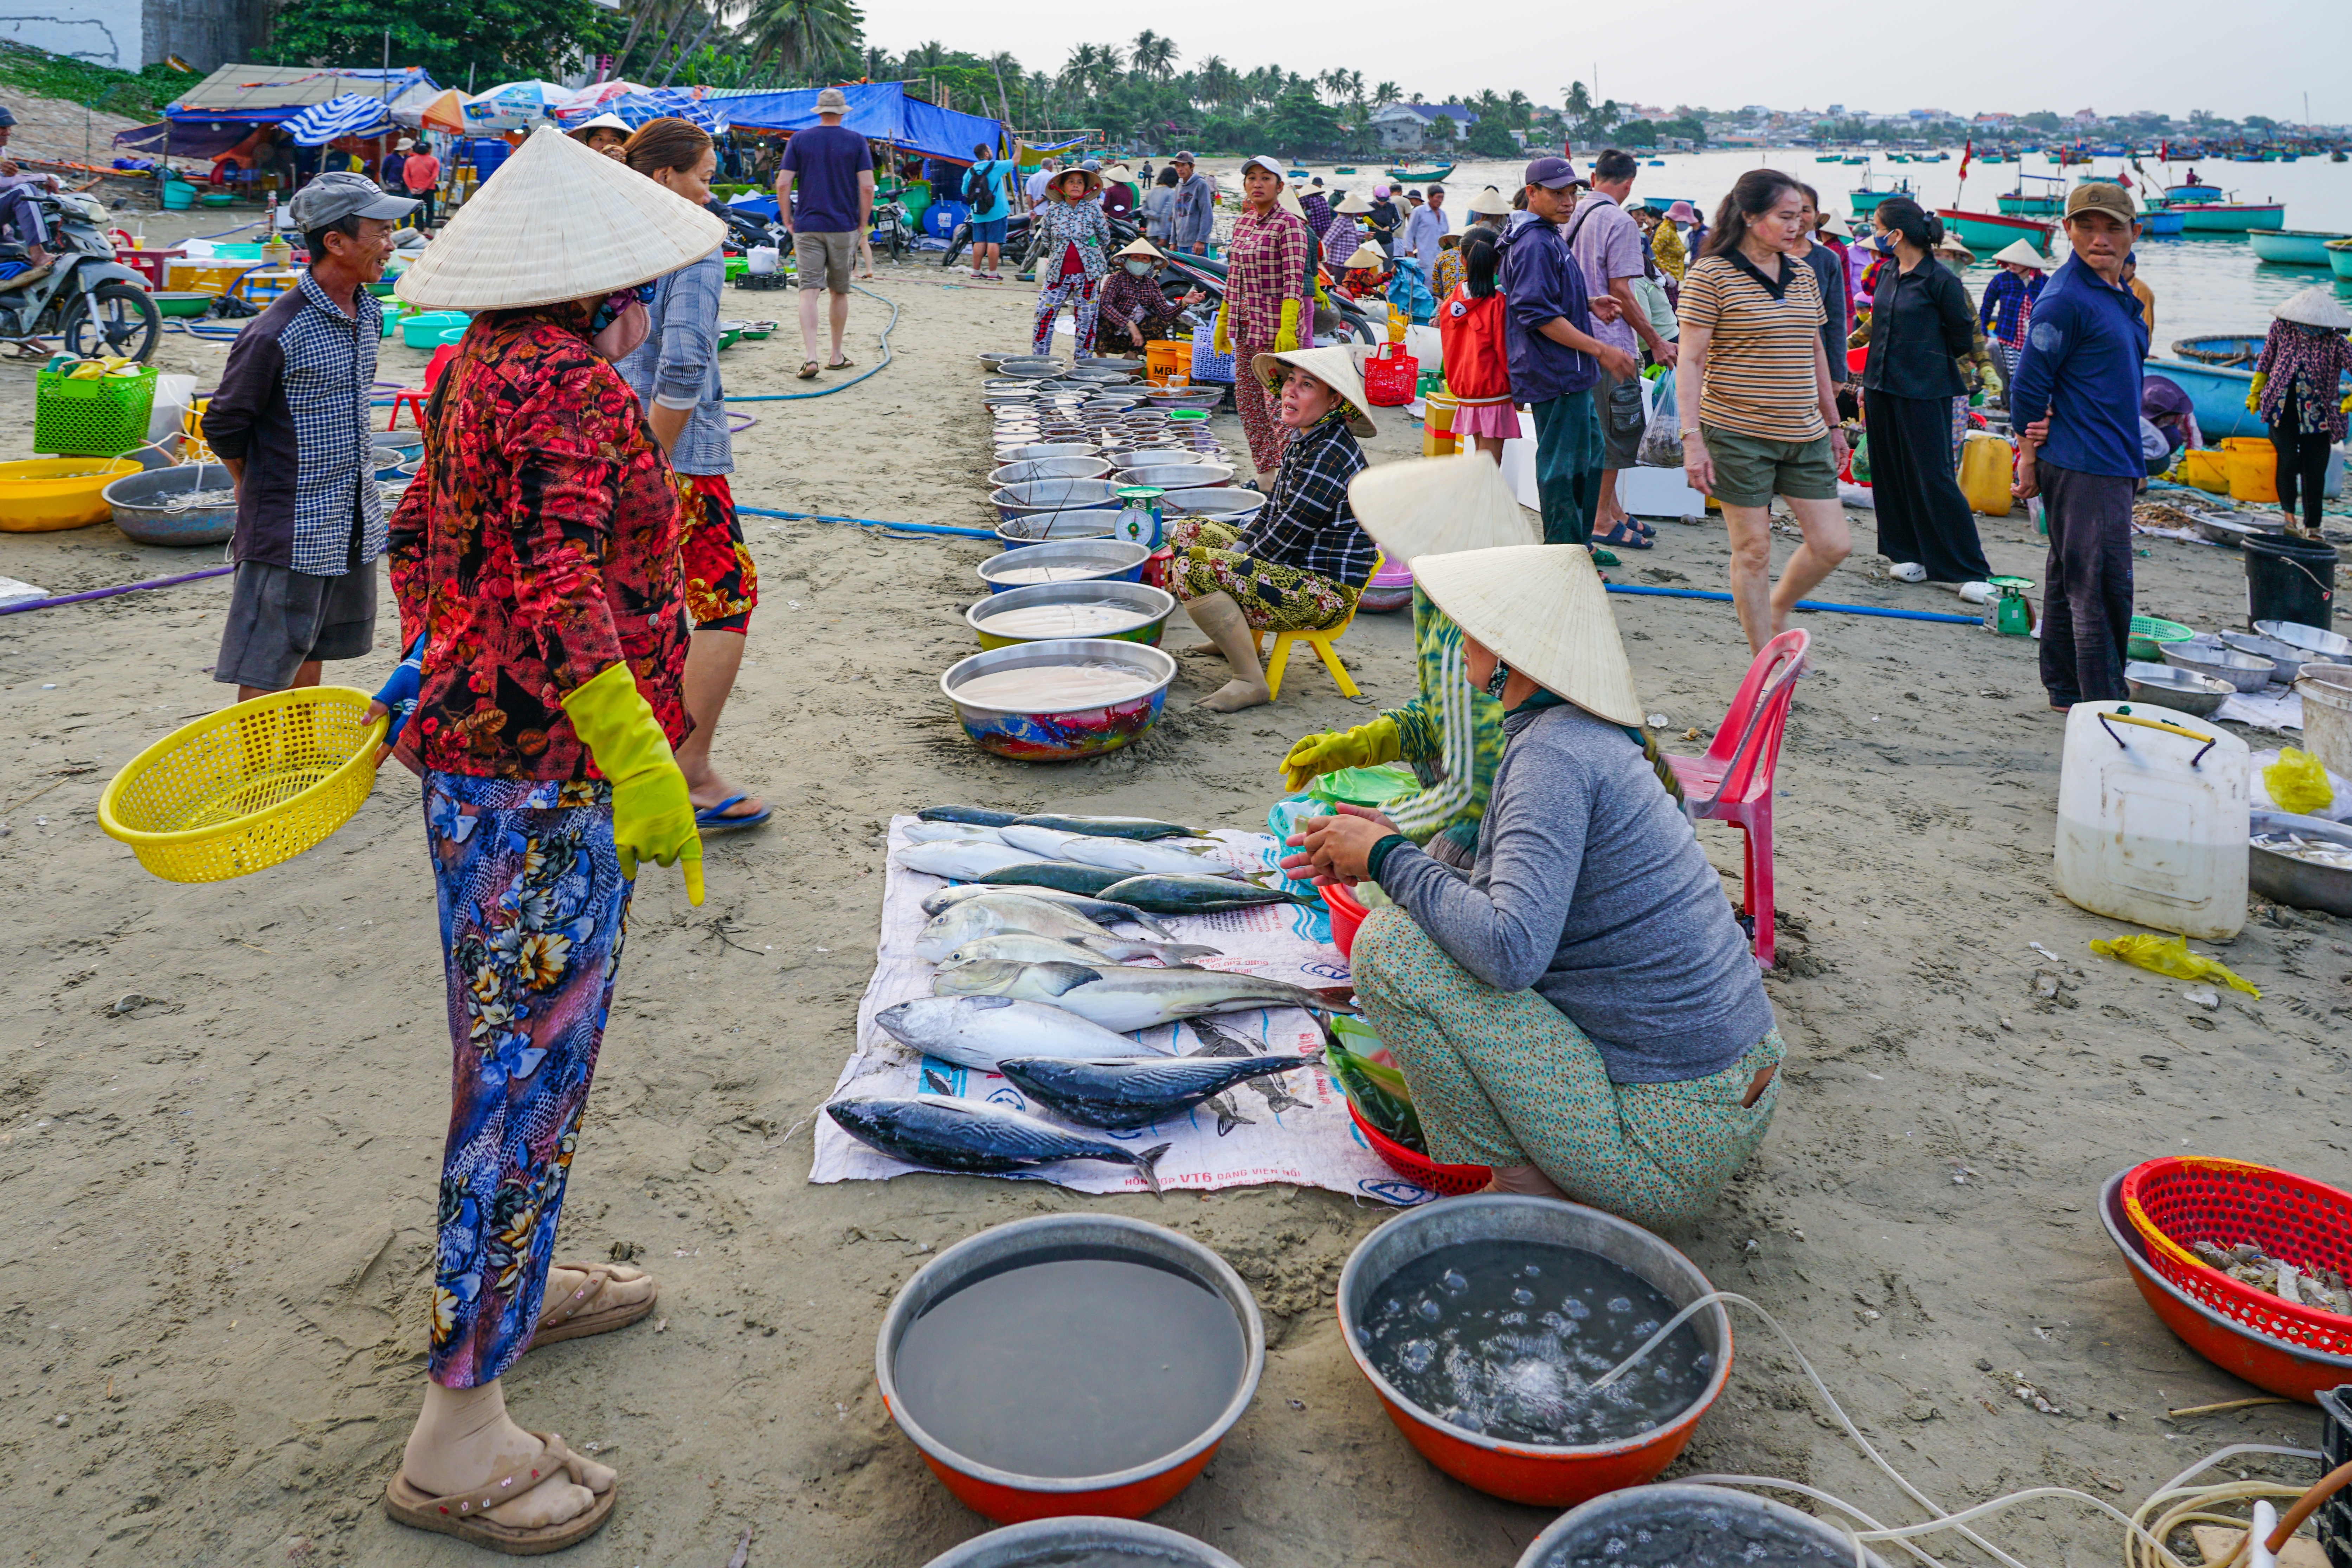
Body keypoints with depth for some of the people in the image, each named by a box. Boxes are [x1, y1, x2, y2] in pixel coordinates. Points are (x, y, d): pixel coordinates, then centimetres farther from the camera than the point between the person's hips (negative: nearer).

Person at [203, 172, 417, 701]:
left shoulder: (368, 312, 6)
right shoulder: (276, 333, -18)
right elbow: (224, 427, -8)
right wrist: (267, 492, 4)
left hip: (353, 520, 7)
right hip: (291, 528, -7)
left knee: (310, 656, 18)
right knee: (265, 675, 0)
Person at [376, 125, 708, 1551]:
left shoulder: (486, 362, 12)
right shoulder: (562, 380, -19)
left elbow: (419, 537, 21)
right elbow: (558, 591, -26)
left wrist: (435, 670, 33)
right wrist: (645, 764, -26)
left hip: (474, 746, 10)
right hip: (541, 781, -10)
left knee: (518, 1046, 23)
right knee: (532, 1066, -3)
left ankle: (512, 1281, 43)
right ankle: (458, 1435, 8)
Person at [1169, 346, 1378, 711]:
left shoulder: (1331, 455, -22)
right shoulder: (1303, 440, 9)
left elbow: (1289, 533, -22)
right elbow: (1271, 512, 16)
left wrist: (1229, 569, -11)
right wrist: (1234, 556, 3)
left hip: (1327, 594, -11)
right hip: (1294, 567, 11)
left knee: (1194, 569, -27)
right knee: (1185, 531, 18)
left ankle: (1251, 682, -19)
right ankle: (1238, 637, 22)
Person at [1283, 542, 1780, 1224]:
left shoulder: (1555, 753, -19)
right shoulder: (1598, 735, 9)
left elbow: (1512, 949, -30)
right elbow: (1539, 895, 19)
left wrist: (1389, 859, -15)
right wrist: (1391, 853, 12)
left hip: (1668, 1143, -9)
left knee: (1392, 941, -13)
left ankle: (1519, 1191, -1)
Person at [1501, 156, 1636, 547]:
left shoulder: (1548, 237, 17)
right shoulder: (1534, 244, -17)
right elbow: (1540, 315, -24)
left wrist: (1588, 305, 13)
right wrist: (1600, 350, -23)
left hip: (1569, 373, 11)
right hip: (1555, 374, -11)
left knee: (1589, 456, 18)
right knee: (1562, 465, -4)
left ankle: (1580, 544, 28)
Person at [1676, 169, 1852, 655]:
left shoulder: (1802, 276, 13)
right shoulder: (1711, 275, -7)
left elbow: (1816, 352, 21)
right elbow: (1691, 361, -10)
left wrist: (1833, 423, 20)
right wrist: (1692, 438, -17)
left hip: (1804, 435, 6)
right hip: (1738, 433, -6)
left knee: (1833, 545, 3)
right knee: (1753, 550, 0)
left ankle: (1777, 612, 30)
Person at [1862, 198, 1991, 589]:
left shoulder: (1939, 279, -12)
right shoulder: (1887, 274, 8)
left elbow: (1963, 334, -2)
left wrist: (1930, 359, 8)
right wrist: (1869, 384, 16)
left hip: (1924, 393, -7)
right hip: (1884, 387, 7)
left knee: (1933, 477, -7)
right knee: (1892, 475, 10)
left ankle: (1971, 569, 0)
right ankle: (1912, 555, 21)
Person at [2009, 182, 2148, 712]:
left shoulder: (2119, 294, 15)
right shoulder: (2066, 298, -14)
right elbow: (2028, 385, -14)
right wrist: (2028, 462, -11)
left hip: (2112, 464, 9)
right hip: (2085, 467, -9)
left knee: (2070, 579, 15)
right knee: (2101, 587, -8)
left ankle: (2066, 689, 24)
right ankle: (2105, 707, -3)